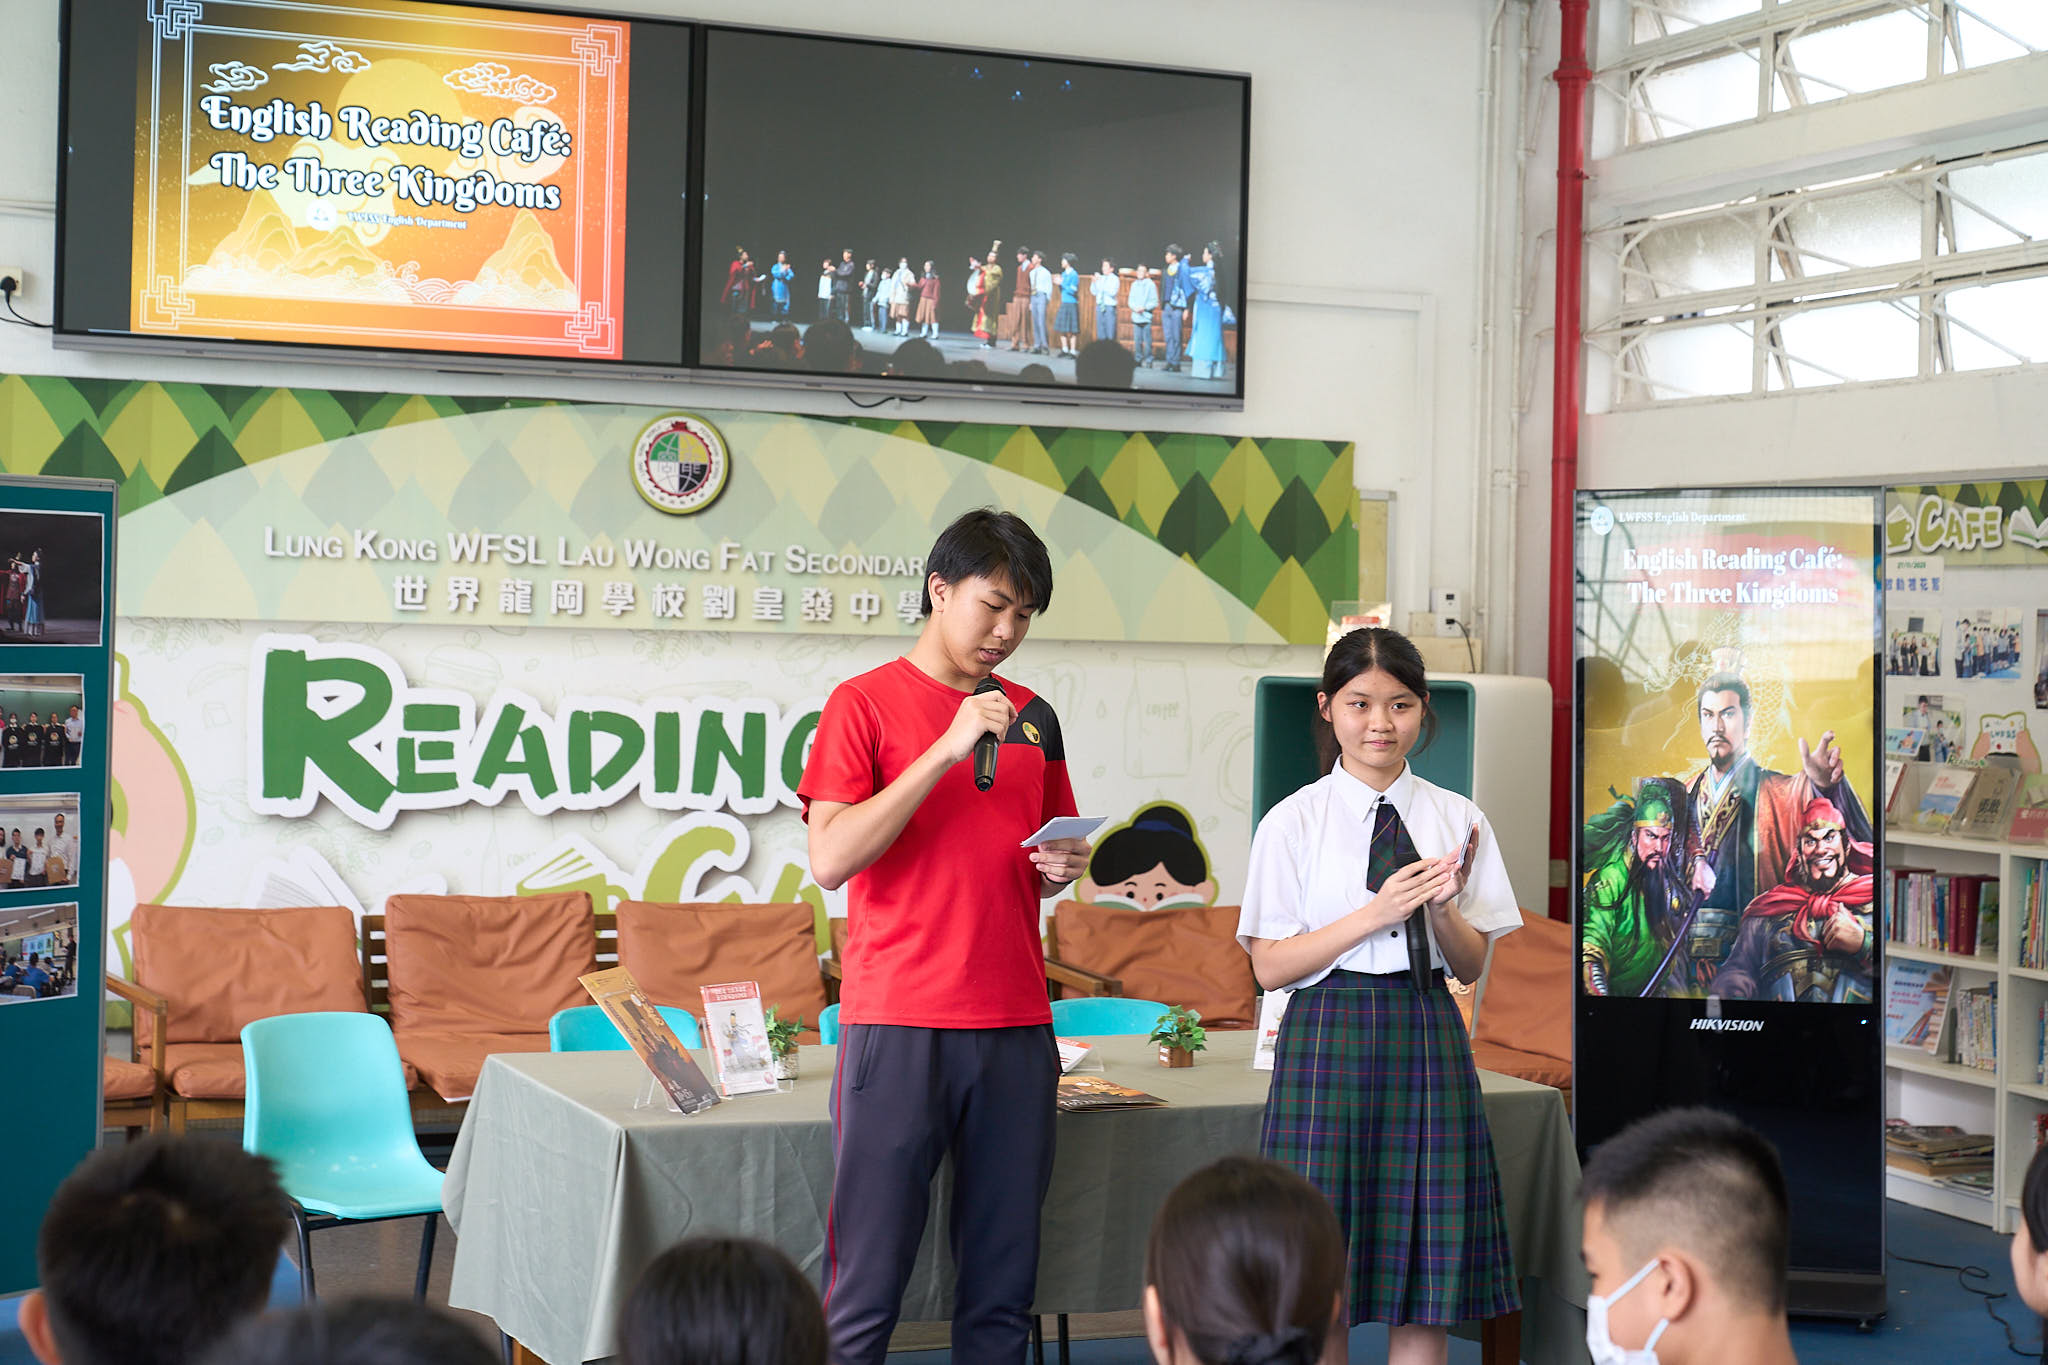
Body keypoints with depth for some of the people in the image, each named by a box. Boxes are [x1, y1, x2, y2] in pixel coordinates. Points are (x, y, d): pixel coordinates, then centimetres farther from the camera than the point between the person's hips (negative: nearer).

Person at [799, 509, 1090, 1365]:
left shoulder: (1031, 717, 15)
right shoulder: (865, 703, 0)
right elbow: (831, 859, -12)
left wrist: (1062, 870, 1)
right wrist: (948, 749, -15)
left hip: (1016, 1028, 5)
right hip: (898, 1027, -5)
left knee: (1003, 1287, 6)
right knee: (866, 1289, -3)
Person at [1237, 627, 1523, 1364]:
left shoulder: (1458, 819, 7)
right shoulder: (1294, 821, -1)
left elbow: (1472, 965, 9)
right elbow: (1271, 966, -4)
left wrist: (1443, 908, -11)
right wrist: (1376, 913, -14)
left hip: (1426, 1040, 3)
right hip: (1329, 1039, -2)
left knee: (1428, 1280, 4)